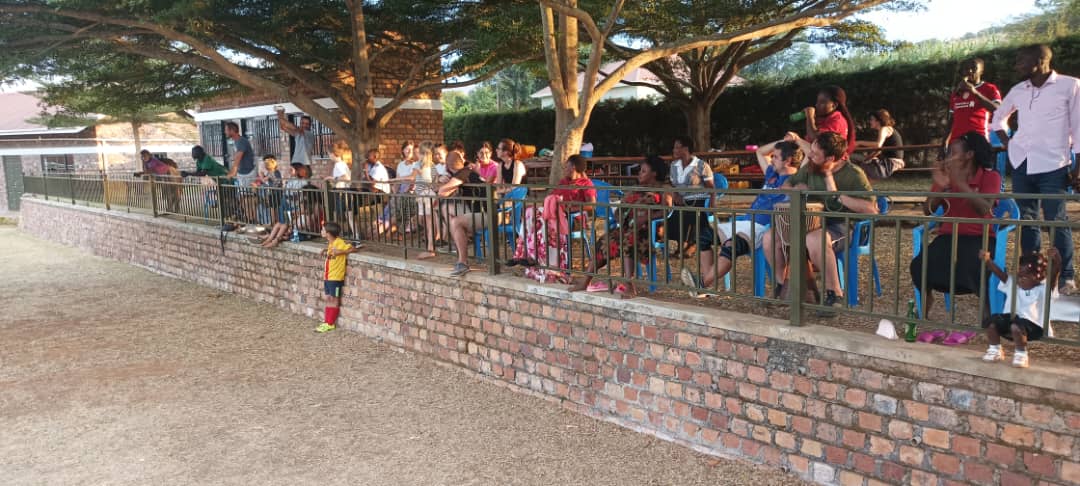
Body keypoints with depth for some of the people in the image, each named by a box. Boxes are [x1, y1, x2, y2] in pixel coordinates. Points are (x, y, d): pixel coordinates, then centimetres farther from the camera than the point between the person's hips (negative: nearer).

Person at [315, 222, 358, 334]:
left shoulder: (340, 242, -16)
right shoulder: (330, 243, 9)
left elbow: (353, 249, -19)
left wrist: (340, 252, -28)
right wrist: (324, 251, 9)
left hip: (335, 277, -8)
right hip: (327, 276, 8)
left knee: (334, 299, 1)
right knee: (328, 299, 13)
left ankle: (330, 324, 8)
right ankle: (327, 322, 20)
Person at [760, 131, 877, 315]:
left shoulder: (853, 174, -12)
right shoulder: (810, 168, 5)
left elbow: (871, 210, -22)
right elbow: (786, 185, 20)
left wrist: (839, 196, -25)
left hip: (839, 226, -7)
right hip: (811, 223, 7)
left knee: (814, 240, -40)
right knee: (769, 238, -10)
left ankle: (835, 294, -23)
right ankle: (782, 287, 10)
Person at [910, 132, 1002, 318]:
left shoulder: (990, 177, 1)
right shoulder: (944, 176, 11)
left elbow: (984, 209, -17)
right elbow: (928, 211, 1)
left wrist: (959, 182, -23)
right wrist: (940, 186, -16)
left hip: (979, 238, -3)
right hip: (949, 237, 3)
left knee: (977, 269, -36)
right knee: (920, 265, -27)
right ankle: (924, 311, -2)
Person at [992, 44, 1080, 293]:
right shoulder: (1018, 90, 9)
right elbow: (998, 116, 27)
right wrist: (1007, 142, 12)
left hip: (1052, 166, -5)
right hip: (1021, 165, 5)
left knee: (1057, 221, -4)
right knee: (1026, 220, 10)